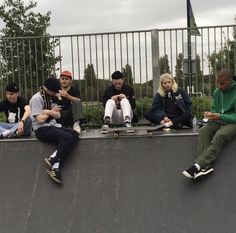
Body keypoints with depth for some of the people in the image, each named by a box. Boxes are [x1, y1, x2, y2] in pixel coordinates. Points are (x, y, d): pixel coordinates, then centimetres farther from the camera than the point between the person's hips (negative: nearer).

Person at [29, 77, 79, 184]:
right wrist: (52, 112, 3)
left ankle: (52, 160, -24)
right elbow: (40, 120, -15)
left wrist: (47, 111, -10)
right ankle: (55, 165, -18)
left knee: (74, 134, -17)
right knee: (67, 137, -27)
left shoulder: (50, 97, 16)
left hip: (53, 126, 8)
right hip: (42, 129, -8)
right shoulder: (36, 98, -9)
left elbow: (58, 115, 9)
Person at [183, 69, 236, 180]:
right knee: (203, 130, -26)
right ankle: (206, 166, -41)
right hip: (218, 121, 6)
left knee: (219, 135, -36)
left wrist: (221, 117, -24)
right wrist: (210, 113, -2)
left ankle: (198, 165, -44)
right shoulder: (217, 92, 11)